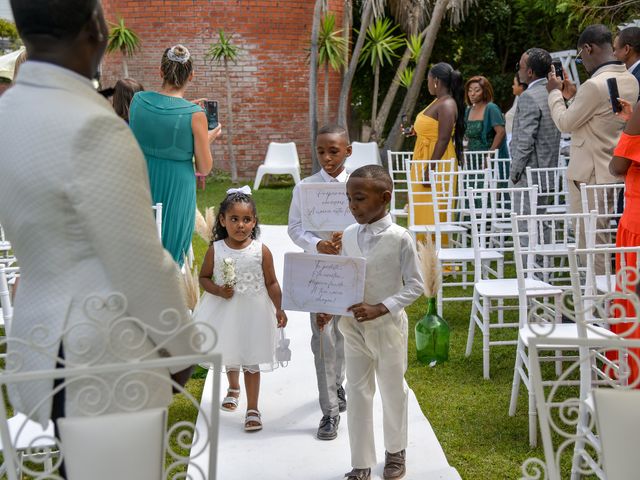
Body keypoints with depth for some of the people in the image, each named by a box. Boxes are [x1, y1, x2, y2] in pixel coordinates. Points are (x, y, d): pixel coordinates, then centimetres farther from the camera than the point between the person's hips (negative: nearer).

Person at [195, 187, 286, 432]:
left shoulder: (261, 251, -12)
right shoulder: (215, 250, -10)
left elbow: (272, 283, -6)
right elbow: (204, 277, 0)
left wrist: (279, 309, -16)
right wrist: (218, 291, -18)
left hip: (253, 311, -2)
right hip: (224, 310, 3)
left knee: (251, 361, 3)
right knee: (229, 355, 24)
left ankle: (252, 409, 14)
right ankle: (233, 389, 53)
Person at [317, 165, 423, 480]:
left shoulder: (399, 238, -16)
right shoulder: (348, 236, -2)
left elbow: (414, 285, -12)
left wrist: (380, 308, -21)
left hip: (388, 326, -4)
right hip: (353, 326, 4)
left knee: (392, 390, 15)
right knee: (357, 393, 9)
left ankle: (395, 451, 37)